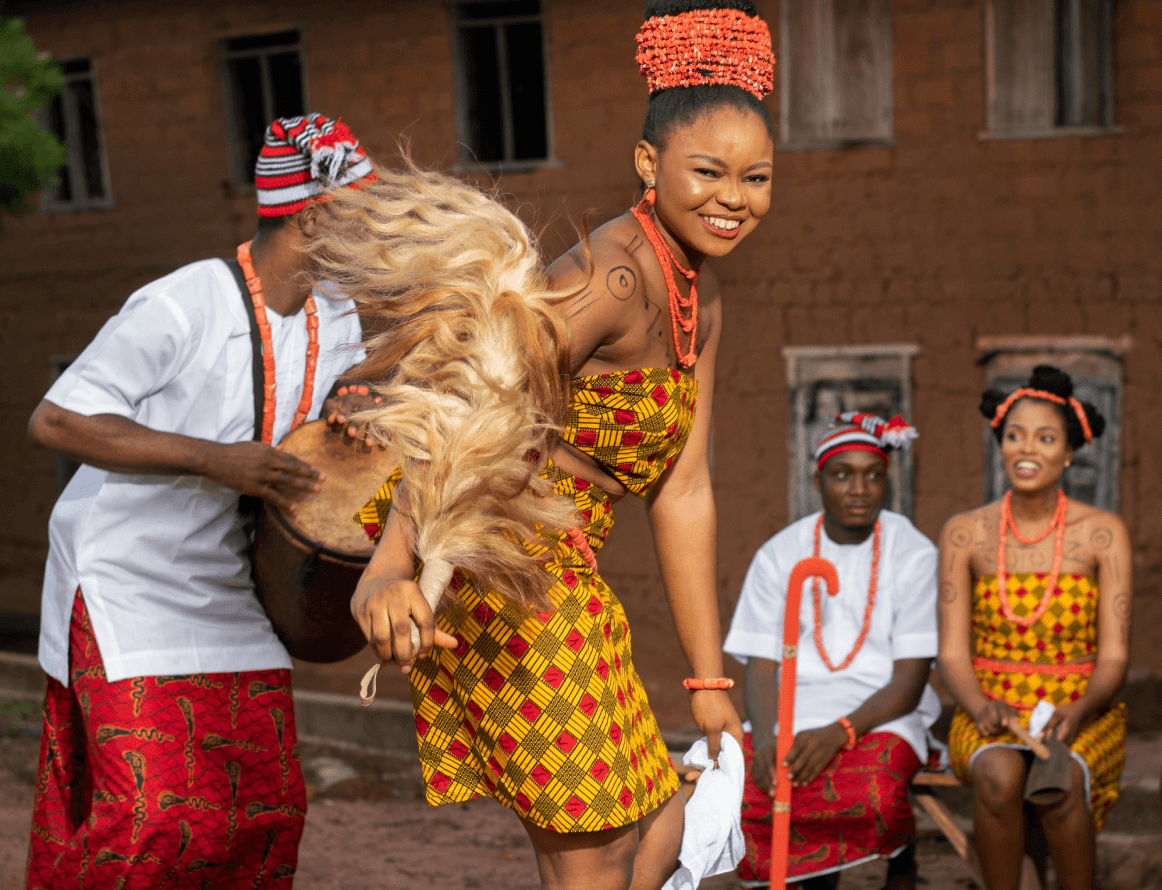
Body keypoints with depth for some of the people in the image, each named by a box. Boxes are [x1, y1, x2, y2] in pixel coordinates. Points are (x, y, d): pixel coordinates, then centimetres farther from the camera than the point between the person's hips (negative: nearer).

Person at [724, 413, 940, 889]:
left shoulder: (914, 555, 1)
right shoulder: (778, 555, 7)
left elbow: (909, 684, -5)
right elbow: (762, 667, 3)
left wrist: (838, 732, -22)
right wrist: (765, 737, -19)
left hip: (882, 715, -2)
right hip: (793, 714, 2)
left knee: (876, 796, -34)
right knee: (736, 788, -29)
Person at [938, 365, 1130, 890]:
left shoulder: (1102, 534, -1)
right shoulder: (965, 534, 2)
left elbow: (1113, 656, -4)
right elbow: (953, 654, -1)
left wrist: (1077, 711, -24)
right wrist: (983, 709, -21)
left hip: (1082, 713, -1)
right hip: (990, 713, 1)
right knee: (998, 776, -32)